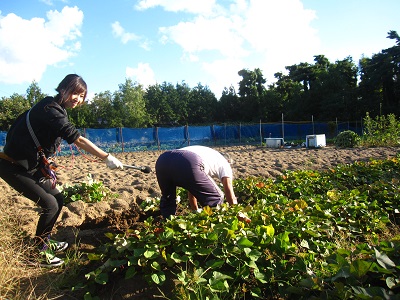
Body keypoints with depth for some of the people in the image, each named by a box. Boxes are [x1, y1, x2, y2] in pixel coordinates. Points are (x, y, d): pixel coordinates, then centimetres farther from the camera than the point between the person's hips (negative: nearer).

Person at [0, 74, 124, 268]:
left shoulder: (56, 109, 7)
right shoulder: (50, 110, -23)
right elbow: (78, 140, -31)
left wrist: (45, 165, 4)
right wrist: (107, 158, -31)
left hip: (31, 165, 9)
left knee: (58, 199, 11)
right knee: (50, 204, -11)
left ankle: (45, 242, 27)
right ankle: (38, 253, 6)